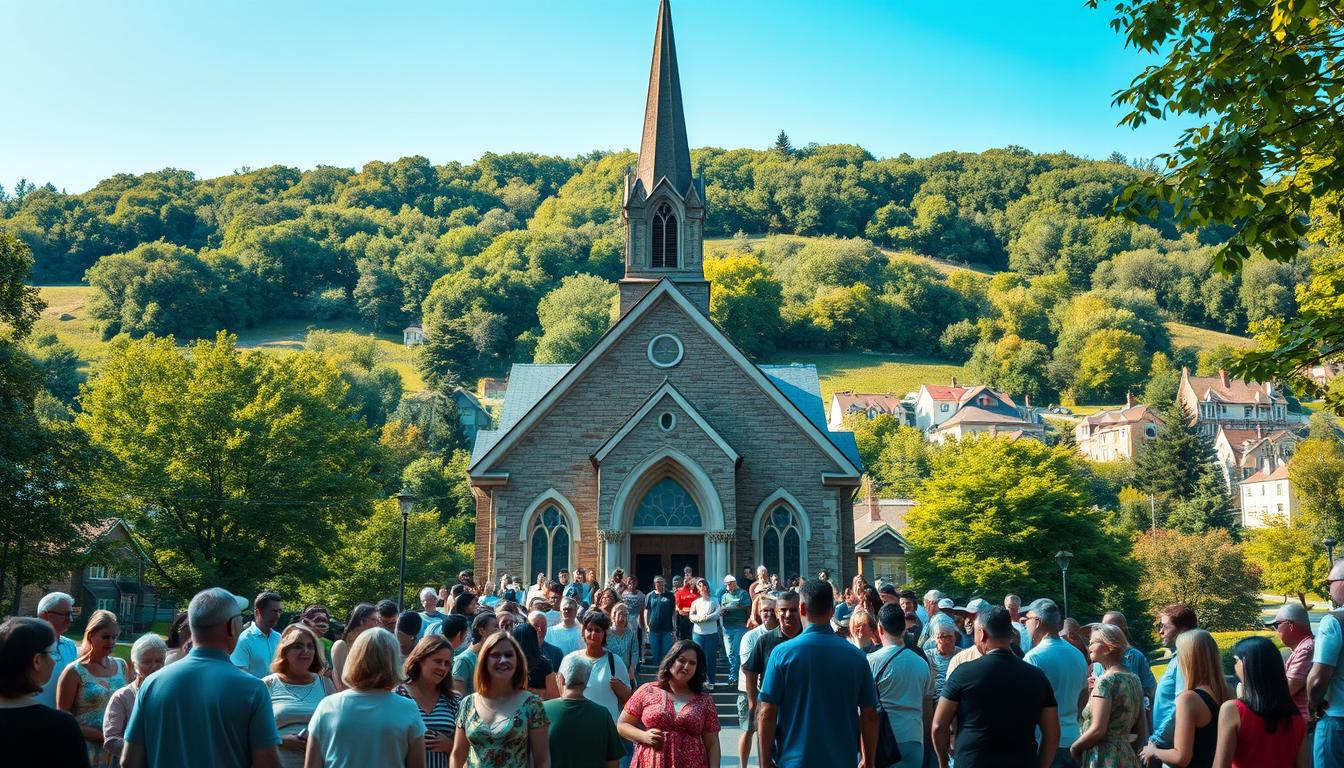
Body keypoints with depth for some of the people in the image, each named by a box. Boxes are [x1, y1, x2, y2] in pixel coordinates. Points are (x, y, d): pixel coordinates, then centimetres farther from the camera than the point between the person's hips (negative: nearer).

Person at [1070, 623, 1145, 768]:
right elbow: (1141, 730, 14)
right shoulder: (1134, 678, 10)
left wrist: (1073, 747, -7)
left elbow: (1097, 730, -19)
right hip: (1127, 756, 9)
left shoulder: (1106, 680, -15)